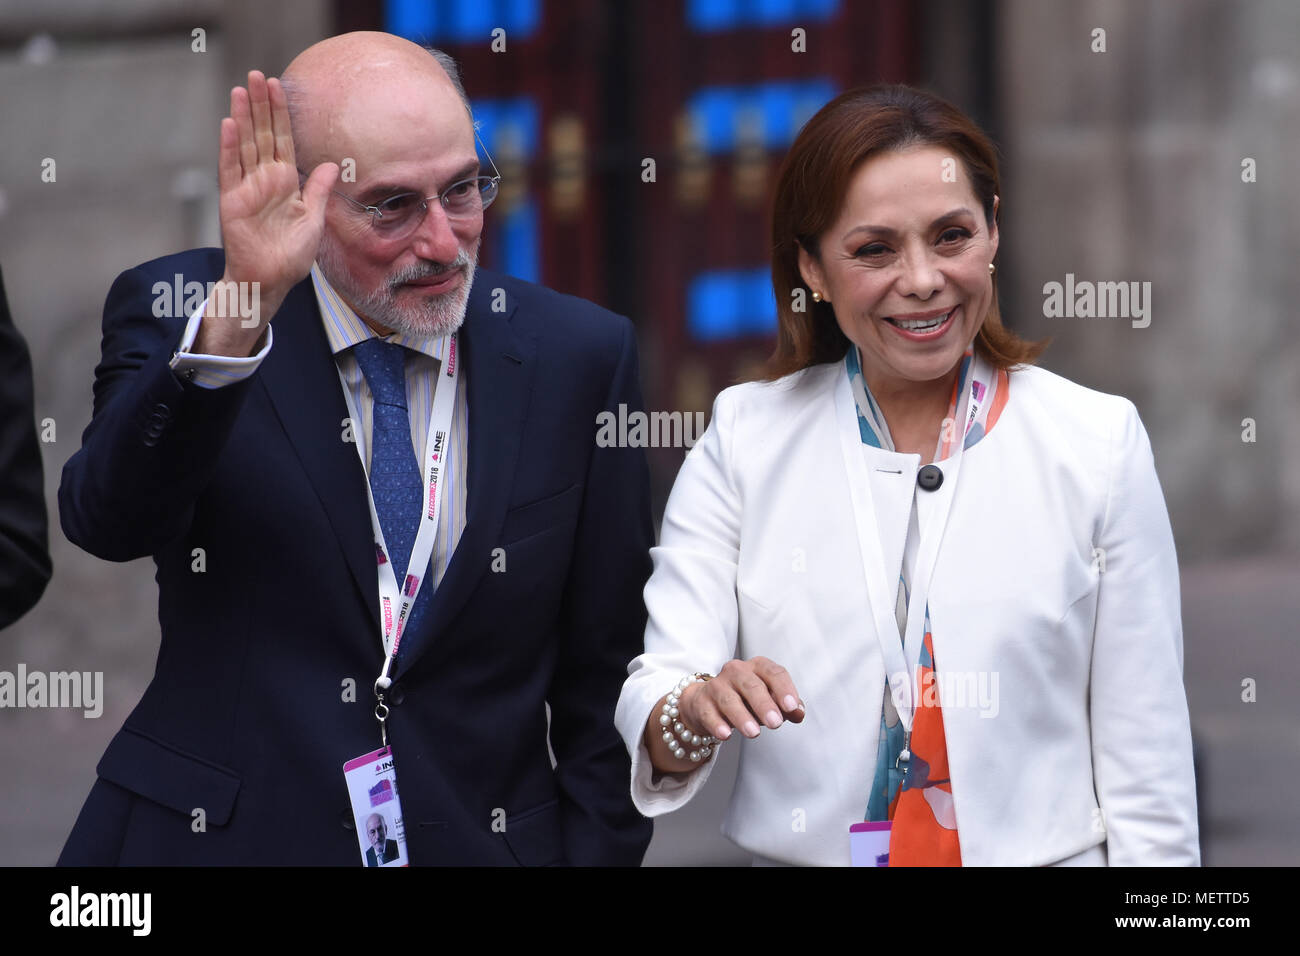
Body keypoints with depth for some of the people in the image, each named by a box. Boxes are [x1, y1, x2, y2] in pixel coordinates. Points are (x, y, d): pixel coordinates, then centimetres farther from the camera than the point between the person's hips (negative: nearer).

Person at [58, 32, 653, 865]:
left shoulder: (580, 357, -2)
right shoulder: (179, 318, -6)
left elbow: (603, 677, 2)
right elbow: (109, 522, -25)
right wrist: (241, 306, -35)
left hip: (480, 837, 1)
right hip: (217, 834, -1)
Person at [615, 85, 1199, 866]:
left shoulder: (1100, 443, -5)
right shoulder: (744, 440, -3)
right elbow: (654, 696, -13)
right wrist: (693, 713, -33)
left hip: (1041, 852, -1)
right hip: (800, 854, 1)